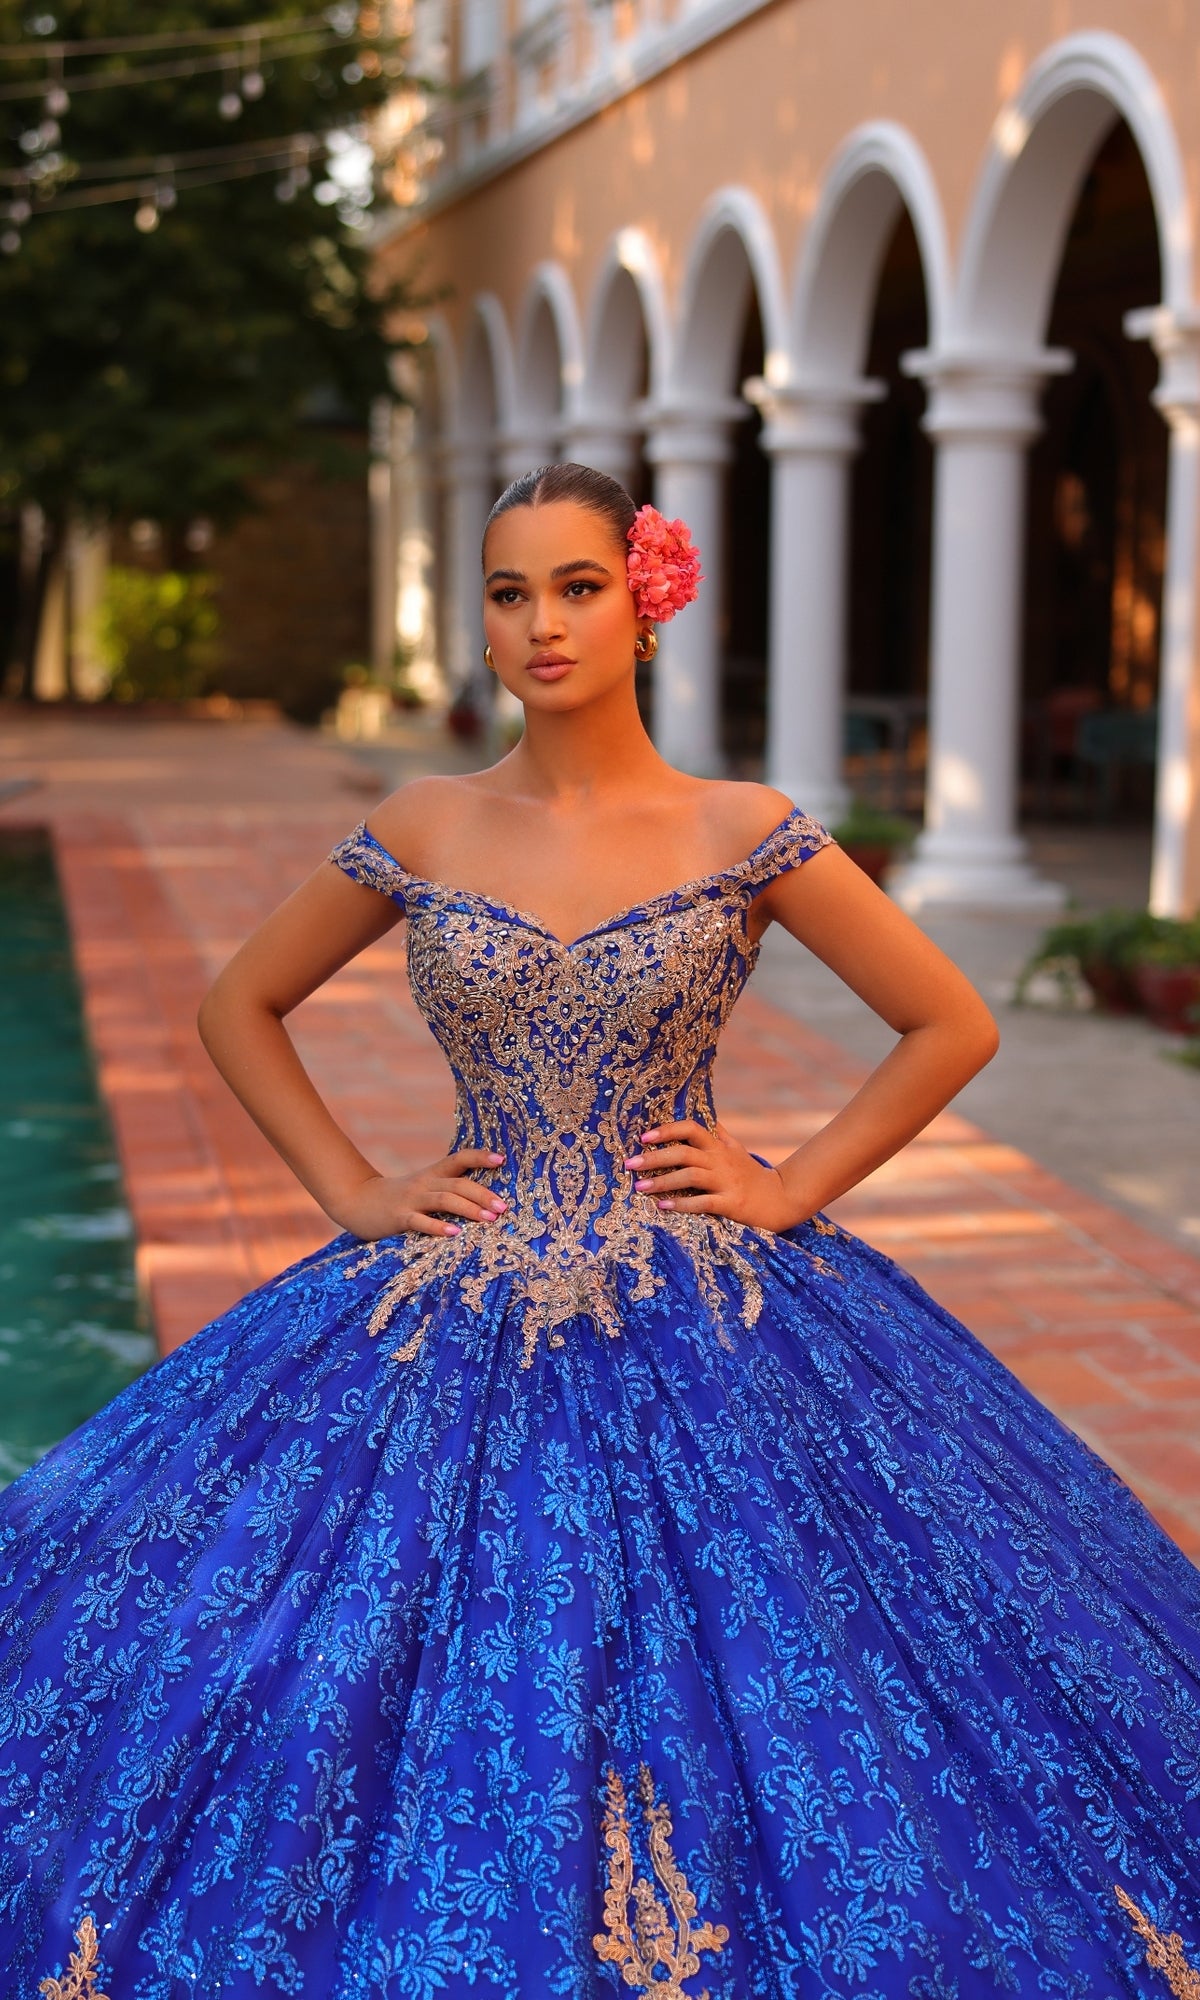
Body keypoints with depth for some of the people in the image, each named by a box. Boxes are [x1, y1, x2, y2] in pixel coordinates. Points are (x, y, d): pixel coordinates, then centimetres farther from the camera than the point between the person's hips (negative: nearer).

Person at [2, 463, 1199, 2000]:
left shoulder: (744, 835, -2)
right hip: (456, 1330, 2)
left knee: (723, 1701, -1)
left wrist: (790, 1189, -2)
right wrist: (354, 1194, 4)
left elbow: (953, 1025, 3)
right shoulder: (421, 832, 3)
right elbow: (238, 1007, 14)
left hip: (695, 1327, -1)